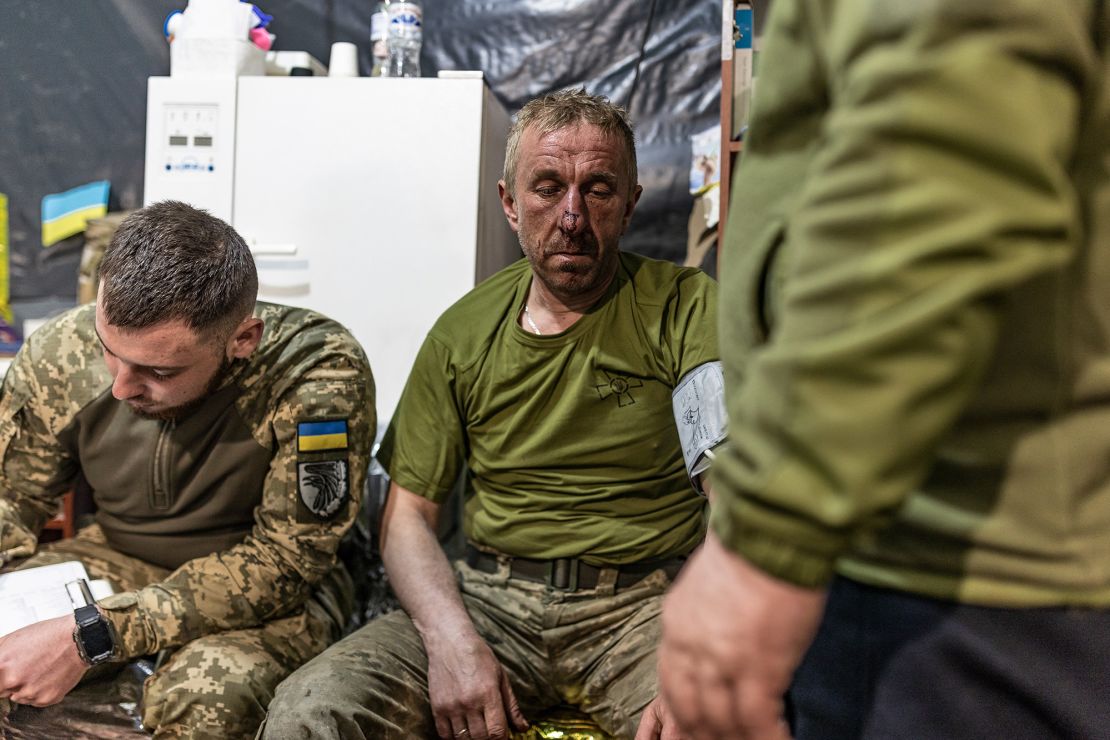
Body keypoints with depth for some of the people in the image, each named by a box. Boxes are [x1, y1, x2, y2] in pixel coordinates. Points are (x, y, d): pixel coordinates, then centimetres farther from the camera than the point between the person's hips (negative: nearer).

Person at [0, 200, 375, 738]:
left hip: (267, 590, -3)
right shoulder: (59, 354, -16)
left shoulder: (319, 375, -30)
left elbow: (284, 562, -25)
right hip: (117, 561, 3)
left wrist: (93, 637, -33)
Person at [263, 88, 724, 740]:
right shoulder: (465, 333, 7)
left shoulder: (687, 309, -3)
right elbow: (408, 513, 8)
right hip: (490, 599, 2)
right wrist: (451, 640, -10)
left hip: (645, 603, -2)